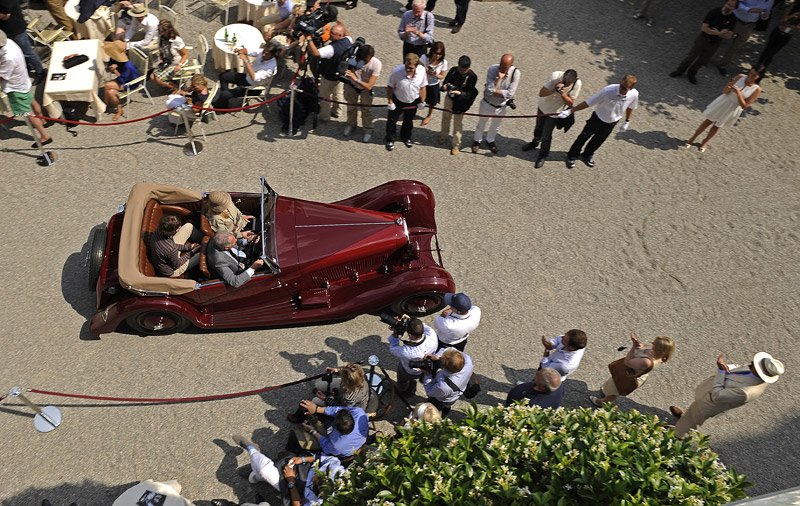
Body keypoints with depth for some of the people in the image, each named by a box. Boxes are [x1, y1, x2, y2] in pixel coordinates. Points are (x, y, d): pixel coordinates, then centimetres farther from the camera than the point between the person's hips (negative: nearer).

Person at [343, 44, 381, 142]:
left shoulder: (376, 64, -35)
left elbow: (369, 86, -33)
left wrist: (356, 79, -45)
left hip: (365, 88, -2)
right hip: (351, 85, 2)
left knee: (366, 109, 3)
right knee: (351, 106, 19)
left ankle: (368, 130, 28)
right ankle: (351, 124, 47)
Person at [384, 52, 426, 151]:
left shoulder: (422, 70, -23)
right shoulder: (397, 71, -32)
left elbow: (422, 87, -6)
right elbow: (390, 87, -17)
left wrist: (422, 101, 0)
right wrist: (389, 101, -14)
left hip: (413, 102, 3)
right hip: (397, 101, -2)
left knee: (408, 121, 25)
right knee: (392, 120, 14)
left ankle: (406, 137, 52)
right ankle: (390, 139, 39)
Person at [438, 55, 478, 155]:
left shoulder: (472, 76, -24)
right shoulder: (453, 70, -14)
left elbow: (469, 93, -24)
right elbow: (445, 81, -3)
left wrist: (460, 93, -44)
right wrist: (444, 86, -29)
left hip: (460, 102, -4)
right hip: (449, 98, 4)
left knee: (458, 123, 7)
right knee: (445, 117, 23)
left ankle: (456, 145, 21)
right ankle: (443, 136, 49)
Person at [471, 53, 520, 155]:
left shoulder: (515, 73, -24)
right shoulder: (492, 69, -28)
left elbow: (510, 93, -25)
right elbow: (490, 90, -31)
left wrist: (495, 91, -27)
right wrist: (499, 78, -39)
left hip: (501, 106, 2)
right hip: (487, 103, -1)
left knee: (495, 126, 25)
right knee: (481, 124, 21)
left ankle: (490, 140, 54)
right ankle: (477, 140, 48)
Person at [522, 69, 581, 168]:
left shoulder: (577, 84, -27)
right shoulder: (555, 75, -28)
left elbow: (570, 102, -18)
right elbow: (541, 93, -26)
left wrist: (562, 93, -36)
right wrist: (554, 90, -43)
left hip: (555, 112, -2)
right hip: (543, 106, 2)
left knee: (546, 135, 5)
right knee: (538, 127, 25)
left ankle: (542, 155, 30)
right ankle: (535, 142, 56)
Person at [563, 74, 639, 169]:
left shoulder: (634, 94, -24)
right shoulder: (608, 91, -35)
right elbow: (588, 102, -29)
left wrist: (627, 121, 10)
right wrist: (569, 111, -30)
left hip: (612, 123, 3)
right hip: (598, 118, -3)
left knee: (598, 140, 21)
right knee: (584, 136, 11)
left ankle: (587, 156, 47)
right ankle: (572, 156, 35)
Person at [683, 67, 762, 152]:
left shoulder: (757, 89, -20)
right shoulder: (740, 77, -13)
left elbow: (744, 106, -21)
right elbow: (724, 91, -8)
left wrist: (738, 93, -31)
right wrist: (729, 87, -31)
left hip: (733, 109, -1)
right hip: (723, 102, 1)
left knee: (717, 126, 16)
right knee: (708, 121, 10)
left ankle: (705, 142, 37)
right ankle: (692, 139, 26)